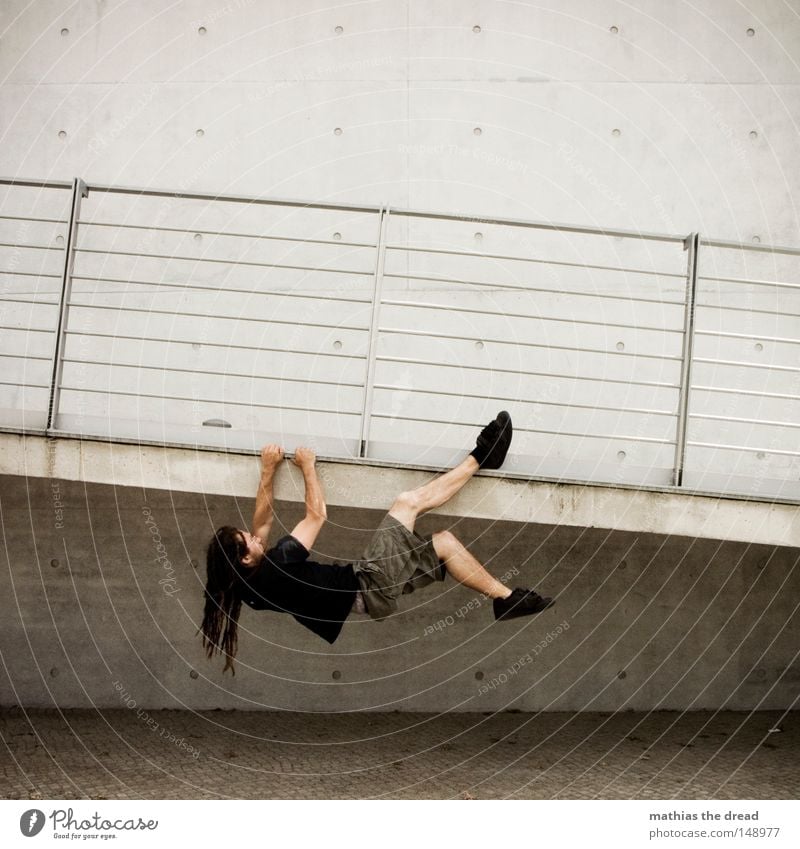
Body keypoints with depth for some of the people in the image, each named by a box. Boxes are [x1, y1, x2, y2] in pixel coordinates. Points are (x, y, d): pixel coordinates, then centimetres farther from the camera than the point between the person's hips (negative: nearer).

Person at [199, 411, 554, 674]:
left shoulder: (247, 580, -3)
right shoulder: (273, 568, -28)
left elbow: (263, 521, 10)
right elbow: (316, 515, -17)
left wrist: (268, 469, 4)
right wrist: (308, 466, -5)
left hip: (365, 588, 10)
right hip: (370, 590, -10)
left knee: (443, 540, 12)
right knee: (407, 502, -13)